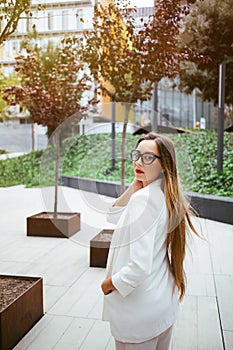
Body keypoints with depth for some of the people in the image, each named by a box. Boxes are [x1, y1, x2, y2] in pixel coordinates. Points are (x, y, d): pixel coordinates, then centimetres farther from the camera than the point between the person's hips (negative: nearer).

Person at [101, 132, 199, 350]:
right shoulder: (166, 196, 1)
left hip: (139, 310, -8)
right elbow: (114, 216, 10)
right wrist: (134, 186, -3)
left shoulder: (143, 198, -25)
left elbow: (139, 267, -30)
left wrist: (108, 284, -12)